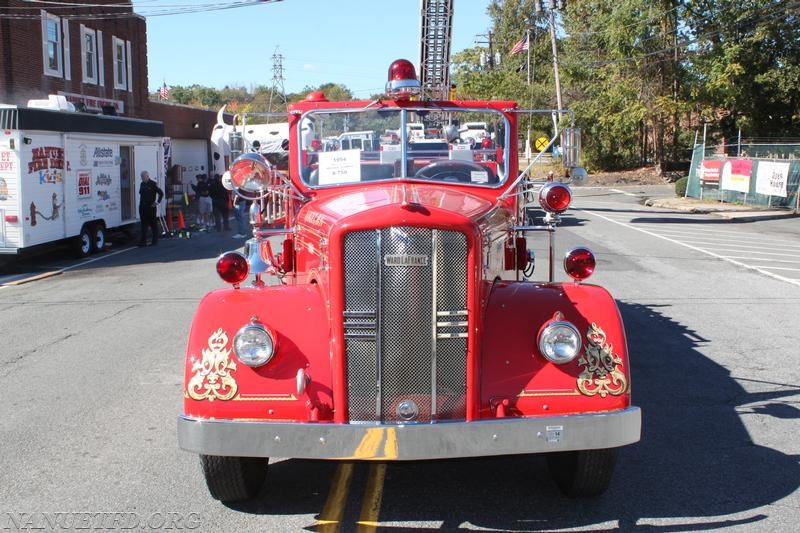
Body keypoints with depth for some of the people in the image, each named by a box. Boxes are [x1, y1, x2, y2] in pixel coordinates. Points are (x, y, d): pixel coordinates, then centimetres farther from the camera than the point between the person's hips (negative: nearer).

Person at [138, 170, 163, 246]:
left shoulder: (153, 184, -7)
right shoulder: (142, 184, 12)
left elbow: (161, 193, -8)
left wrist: (157, 202, -13)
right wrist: (141, 204, 15)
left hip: (151, 208, -6)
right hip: (142, 208, 6)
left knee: (153, 224, 4)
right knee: (144, 225, 4)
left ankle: (155, 241, 12)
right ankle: (143, 241, 4)